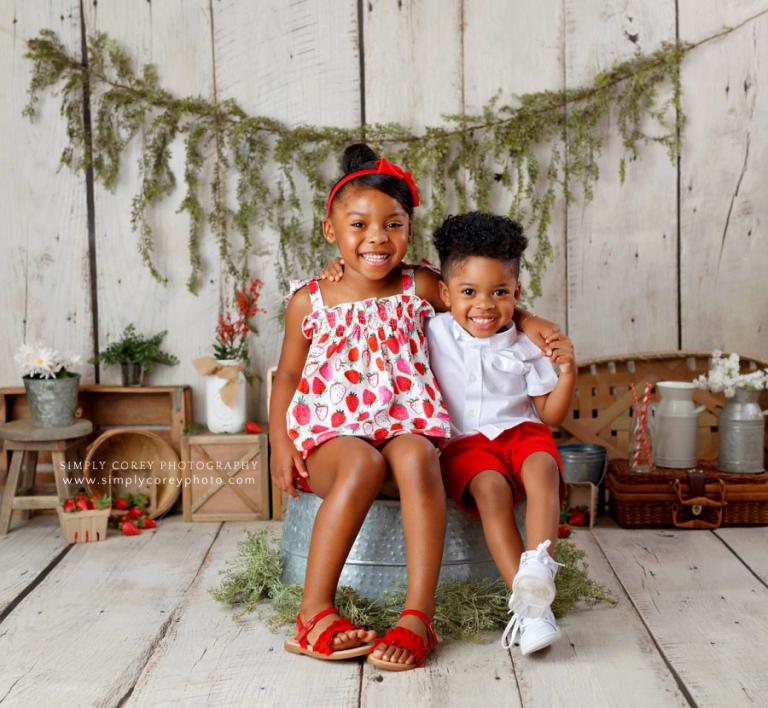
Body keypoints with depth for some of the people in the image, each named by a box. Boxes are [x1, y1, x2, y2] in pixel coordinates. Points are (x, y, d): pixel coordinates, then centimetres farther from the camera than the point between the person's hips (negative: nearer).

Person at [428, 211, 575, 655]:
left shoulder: (527, 347, 3)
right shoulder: (434, 333, 3)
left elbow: (550, 414, 8)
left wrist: (567, 372, -11)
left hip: (521, 431, 2)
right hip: (465, 441, -1)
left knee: (542, 467, -33)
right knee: (491, 487, -33)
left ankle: (537, 567, -47)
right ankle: (530, 603, -39)